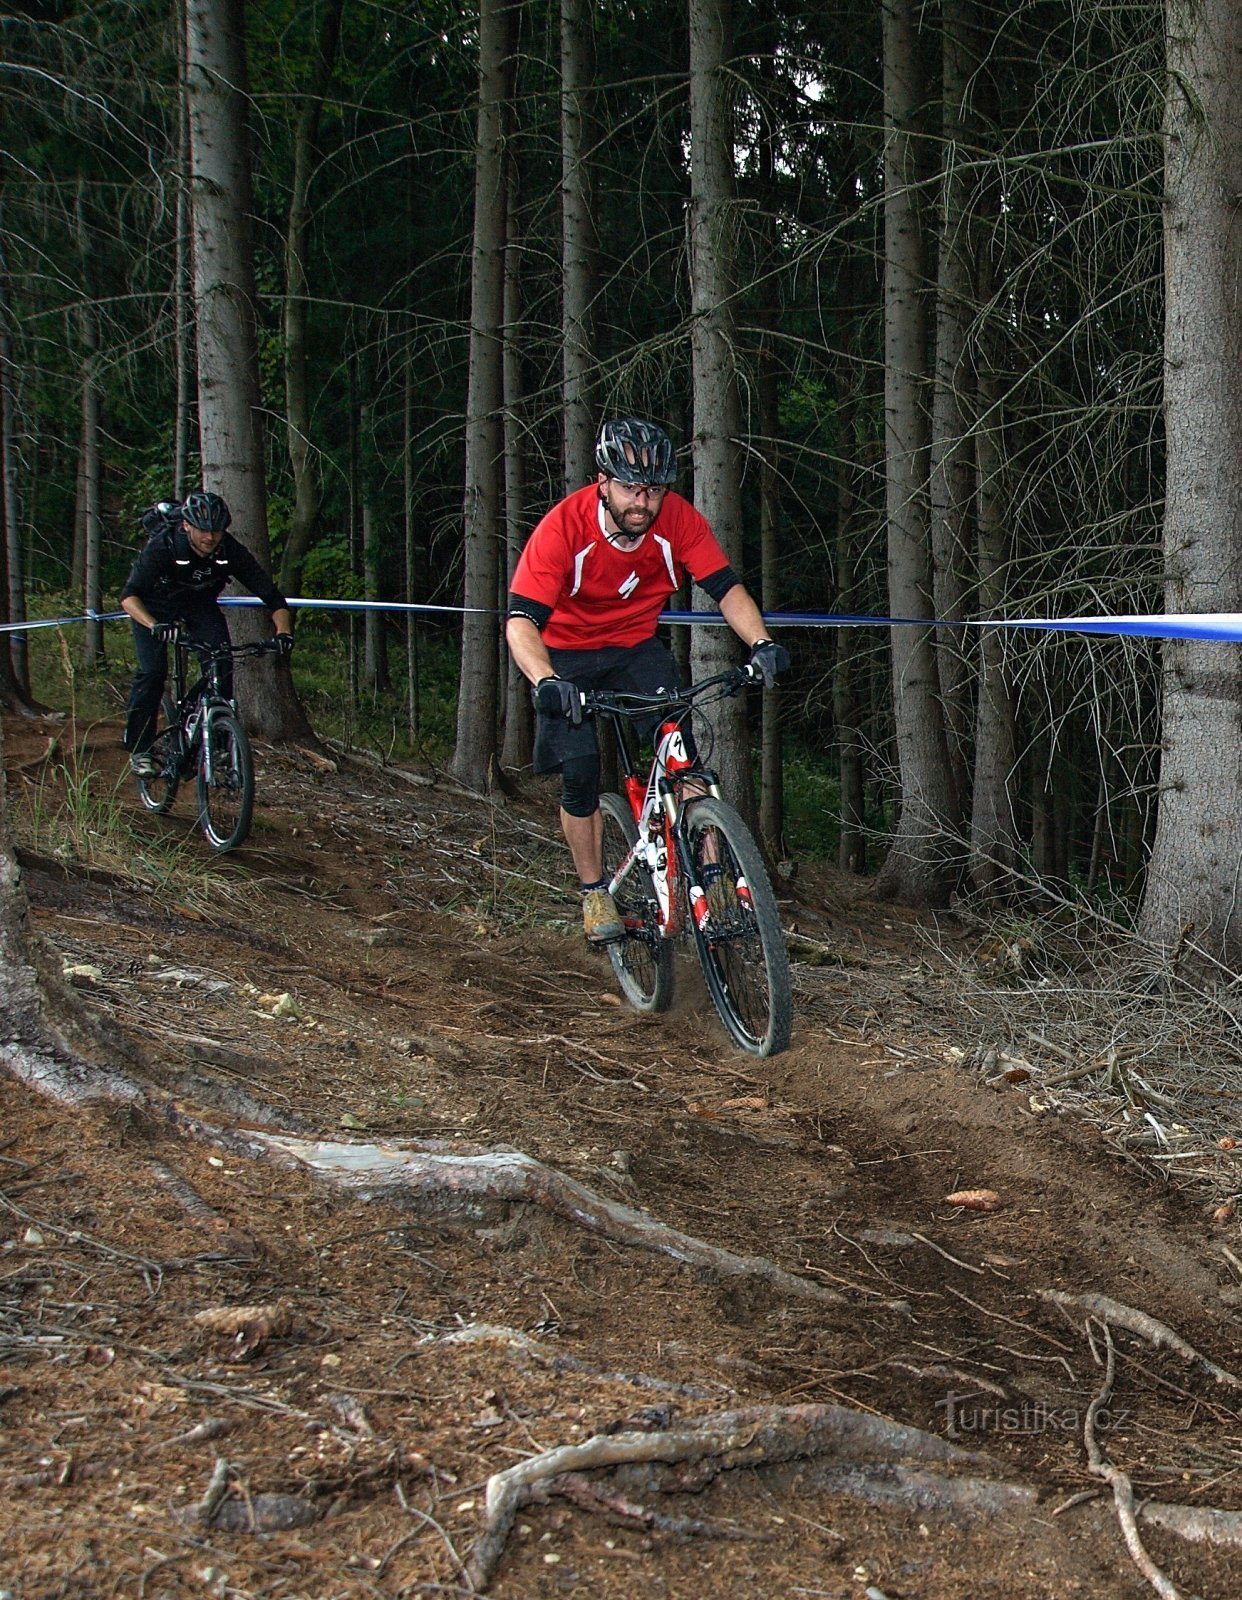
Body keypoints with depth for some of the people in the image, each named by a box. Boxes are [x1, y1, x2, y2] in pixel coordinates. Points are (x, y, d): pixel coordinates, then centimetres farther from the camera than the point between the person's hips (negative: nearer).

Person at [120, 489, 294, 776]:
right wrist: (155, 626, -62)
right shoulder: (162, 546, -35)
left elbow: (271, 595, -25)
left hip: (199, 603, 3)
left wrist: (284, 632, -44)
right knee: (152, 671, -18)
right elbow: (129, 596, -44)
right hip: (155, 605, -3)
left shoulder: (230, 551, -27)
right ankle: (139, 750, -5)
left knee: (222, 666, -16)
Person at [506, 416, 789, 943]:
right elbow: (521, 621, -35)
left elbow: (726, 588, -17)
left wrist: (760, 643, -36)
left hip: (636, 647, 2)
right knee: (579, 770, -14)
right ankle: (594, 894, 6)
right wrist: (546, 682, -53)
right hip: (566, 655, -2)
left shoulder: (678, 519, -21)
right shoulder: (564, 526, -29)